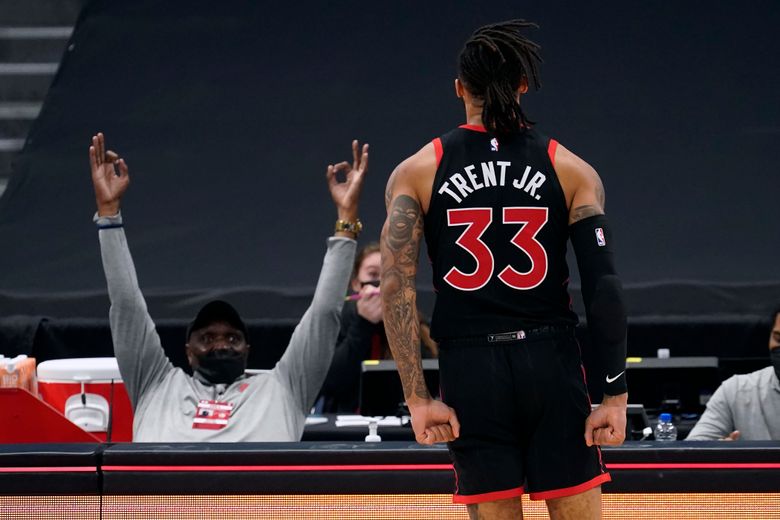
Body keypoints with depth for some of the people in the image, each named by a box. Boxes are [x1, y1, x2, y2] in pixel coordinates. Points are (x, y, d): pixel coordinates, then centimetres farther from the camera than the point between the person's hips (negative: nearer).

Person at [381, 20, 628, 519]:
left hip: (470, 366, 0)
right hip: (552, 364, 0)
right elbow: (604, 286, -4)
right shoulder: (571, 170, 3)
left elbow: (397, 287, -5)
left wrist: (418, 398, -5)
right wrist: (616, 395, -2)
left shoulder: (417, 171, 4)